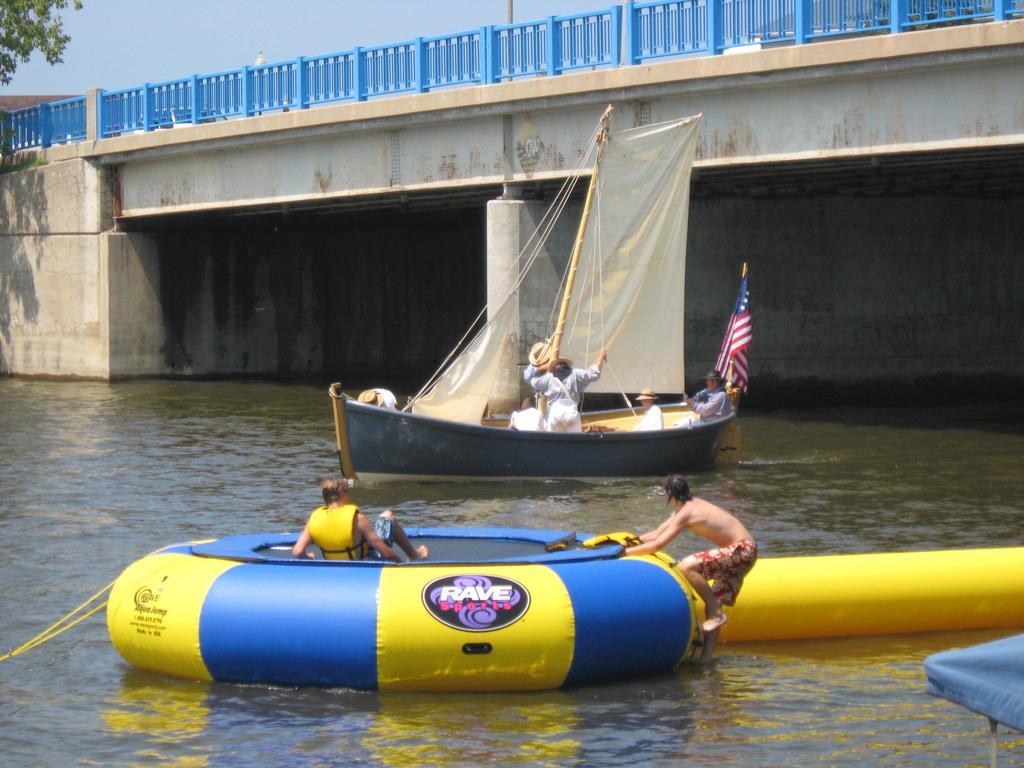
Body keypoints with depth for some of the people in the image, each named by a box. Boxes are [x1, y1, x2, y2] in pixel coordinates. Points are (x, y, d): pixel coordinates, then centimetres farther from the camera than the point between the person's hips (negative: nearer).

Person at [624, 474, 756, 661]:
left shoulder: (685, 513, -16)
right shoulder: (691, 505, 13)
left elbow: (658, 544, -20)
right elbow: (657, 533, 20)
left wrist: (626, 551, -13)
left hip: (741, 550, -10)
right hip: (742, 550, 10)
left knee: (687, 566, -25)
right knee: (712, 606, 8)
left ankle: (716, 614, -15)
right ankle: (705, 656, 8)